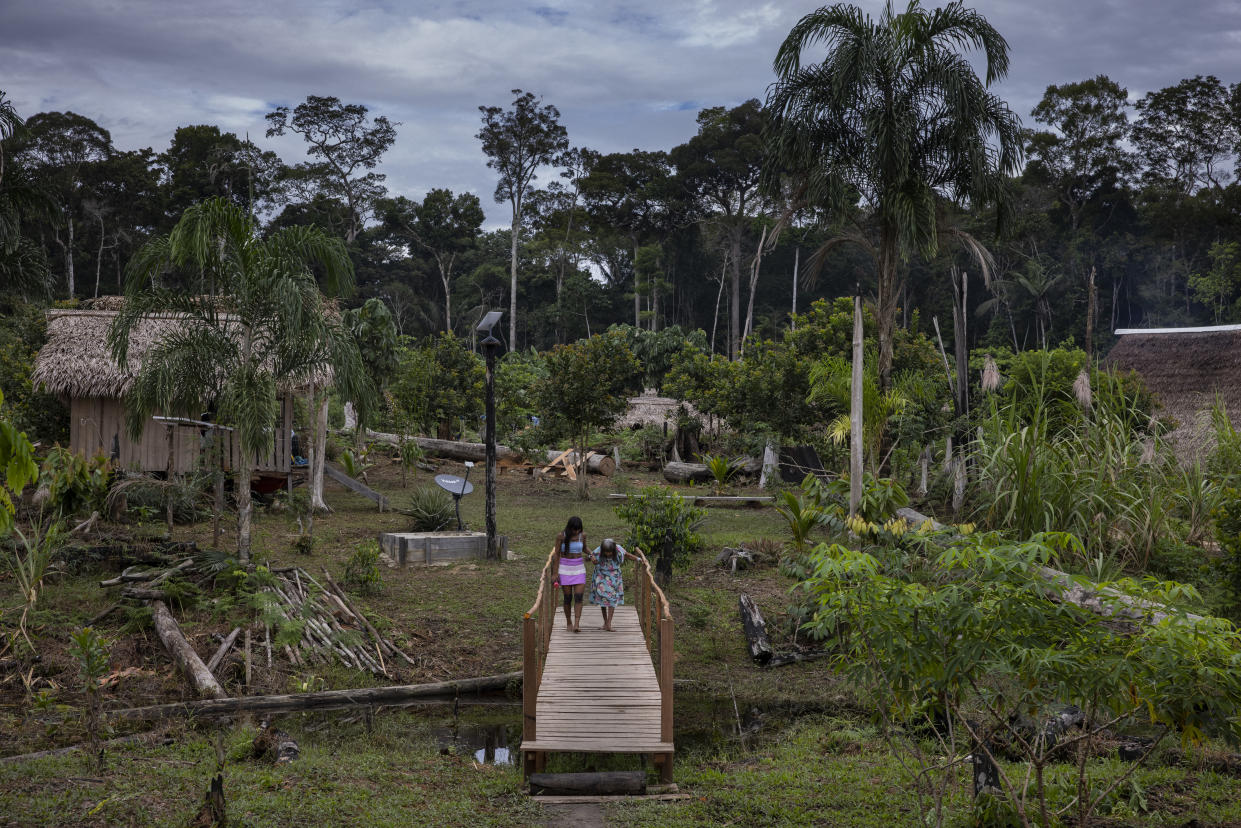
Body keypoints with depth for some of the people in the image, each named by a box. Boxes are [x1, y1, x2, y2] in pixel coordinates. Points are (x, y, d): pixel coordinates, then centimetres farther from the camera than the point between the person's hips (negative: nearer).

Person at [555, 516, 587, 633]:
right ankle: (569, 622, 22)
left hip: (579, 569, 2)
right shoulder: (561, 536, -8)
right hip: (565, 569, -2)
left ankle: (576, 625, -16)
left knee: (578, 597, -10)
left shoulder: (582, 535, -1)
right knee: (568, 598, 3)